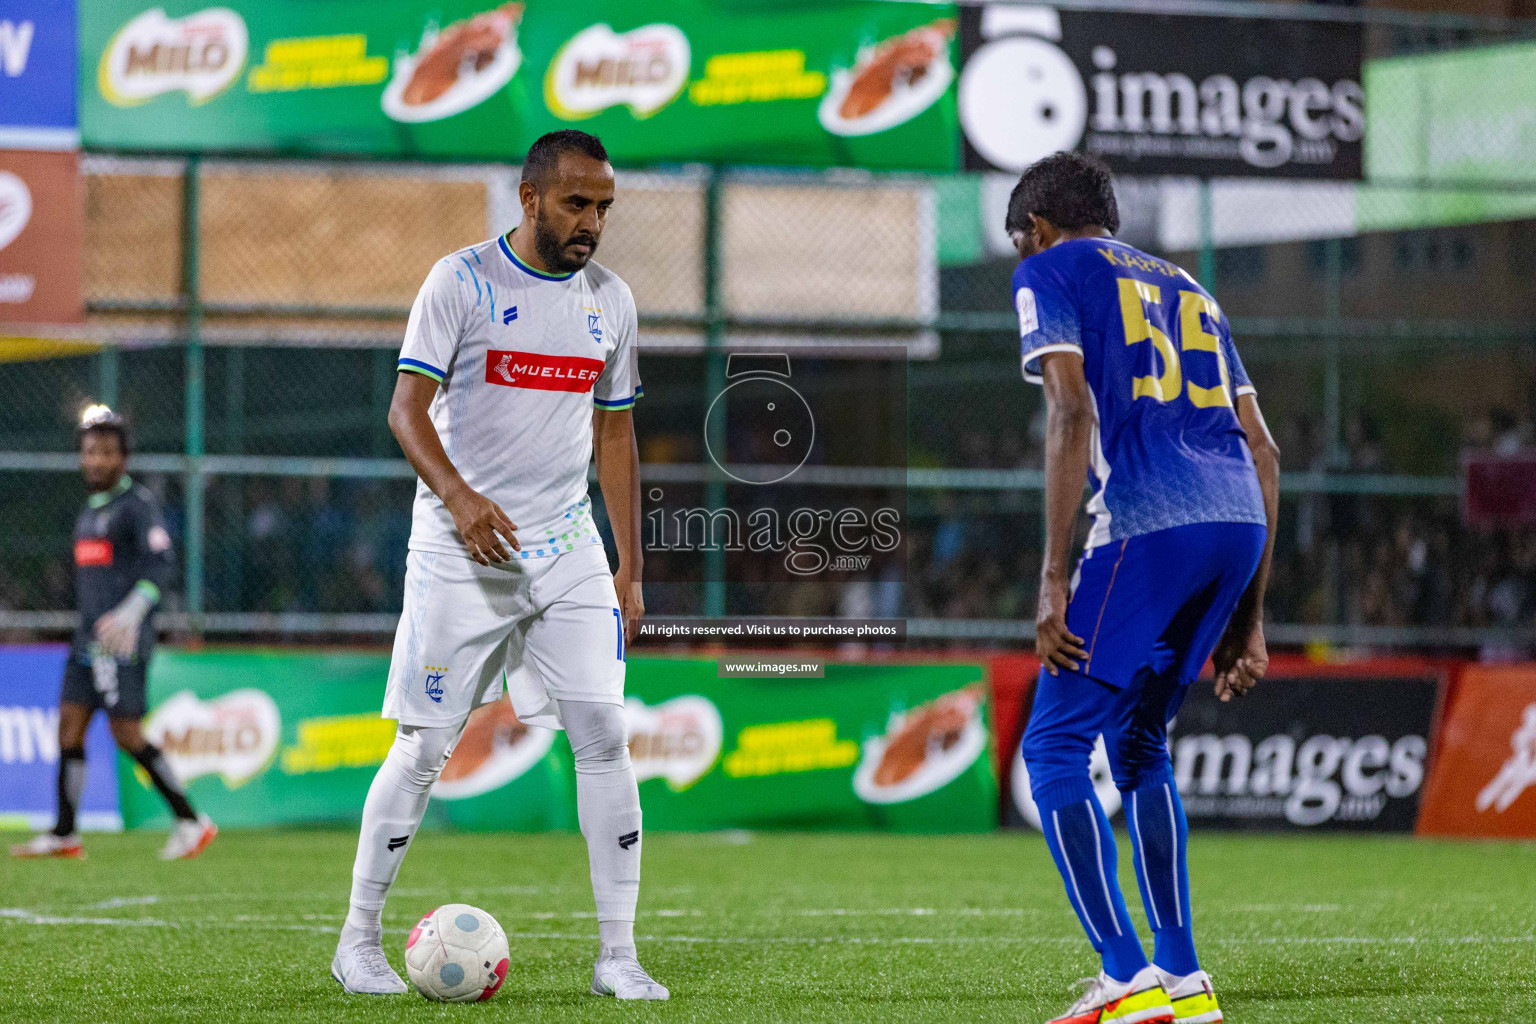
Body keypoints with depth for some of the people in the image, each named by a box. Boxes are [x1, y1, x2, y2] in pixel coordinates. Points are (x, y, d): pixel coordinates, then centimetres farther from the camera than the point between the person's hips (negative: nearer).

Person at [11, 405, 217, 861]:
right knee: (69, 725, 3)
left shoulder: (137, 503, -7)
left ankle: (190, 820, -4)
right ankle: (65, 833, 6)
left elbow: (160, 565, -19)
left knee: (127, 733, -11)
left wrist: (129, 614, -30)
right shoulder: (90, 508, 19)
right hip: (88, 637, 8)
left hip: (122, 639, -8)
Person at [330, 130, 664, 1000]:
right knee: (425, 749, -2)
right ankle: (360, 941, 11)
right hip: (461, 555, -4)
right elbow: (408, 409, -11)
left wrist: (630, 569, 12)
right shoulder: (462, 282, -7)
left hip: (568, 551, 4)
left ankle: (618, 954, -2)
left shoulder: (610, 300, 9)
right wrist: (458, 494, -29)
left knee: (605, 737, -6)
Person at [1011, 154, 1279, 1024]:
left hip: (1148, 525, -7)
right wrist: (1247, 615, 25)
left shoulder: (1051, 272, 10)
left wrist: (1055, 580, -10)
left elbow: (1073, 414, -6)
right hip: (1239, 519, 7)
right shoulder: (1188, 289, 30)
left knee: (1056, 746, 0)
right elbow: (1264, 452, 23)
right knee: (1139, 743, 21)